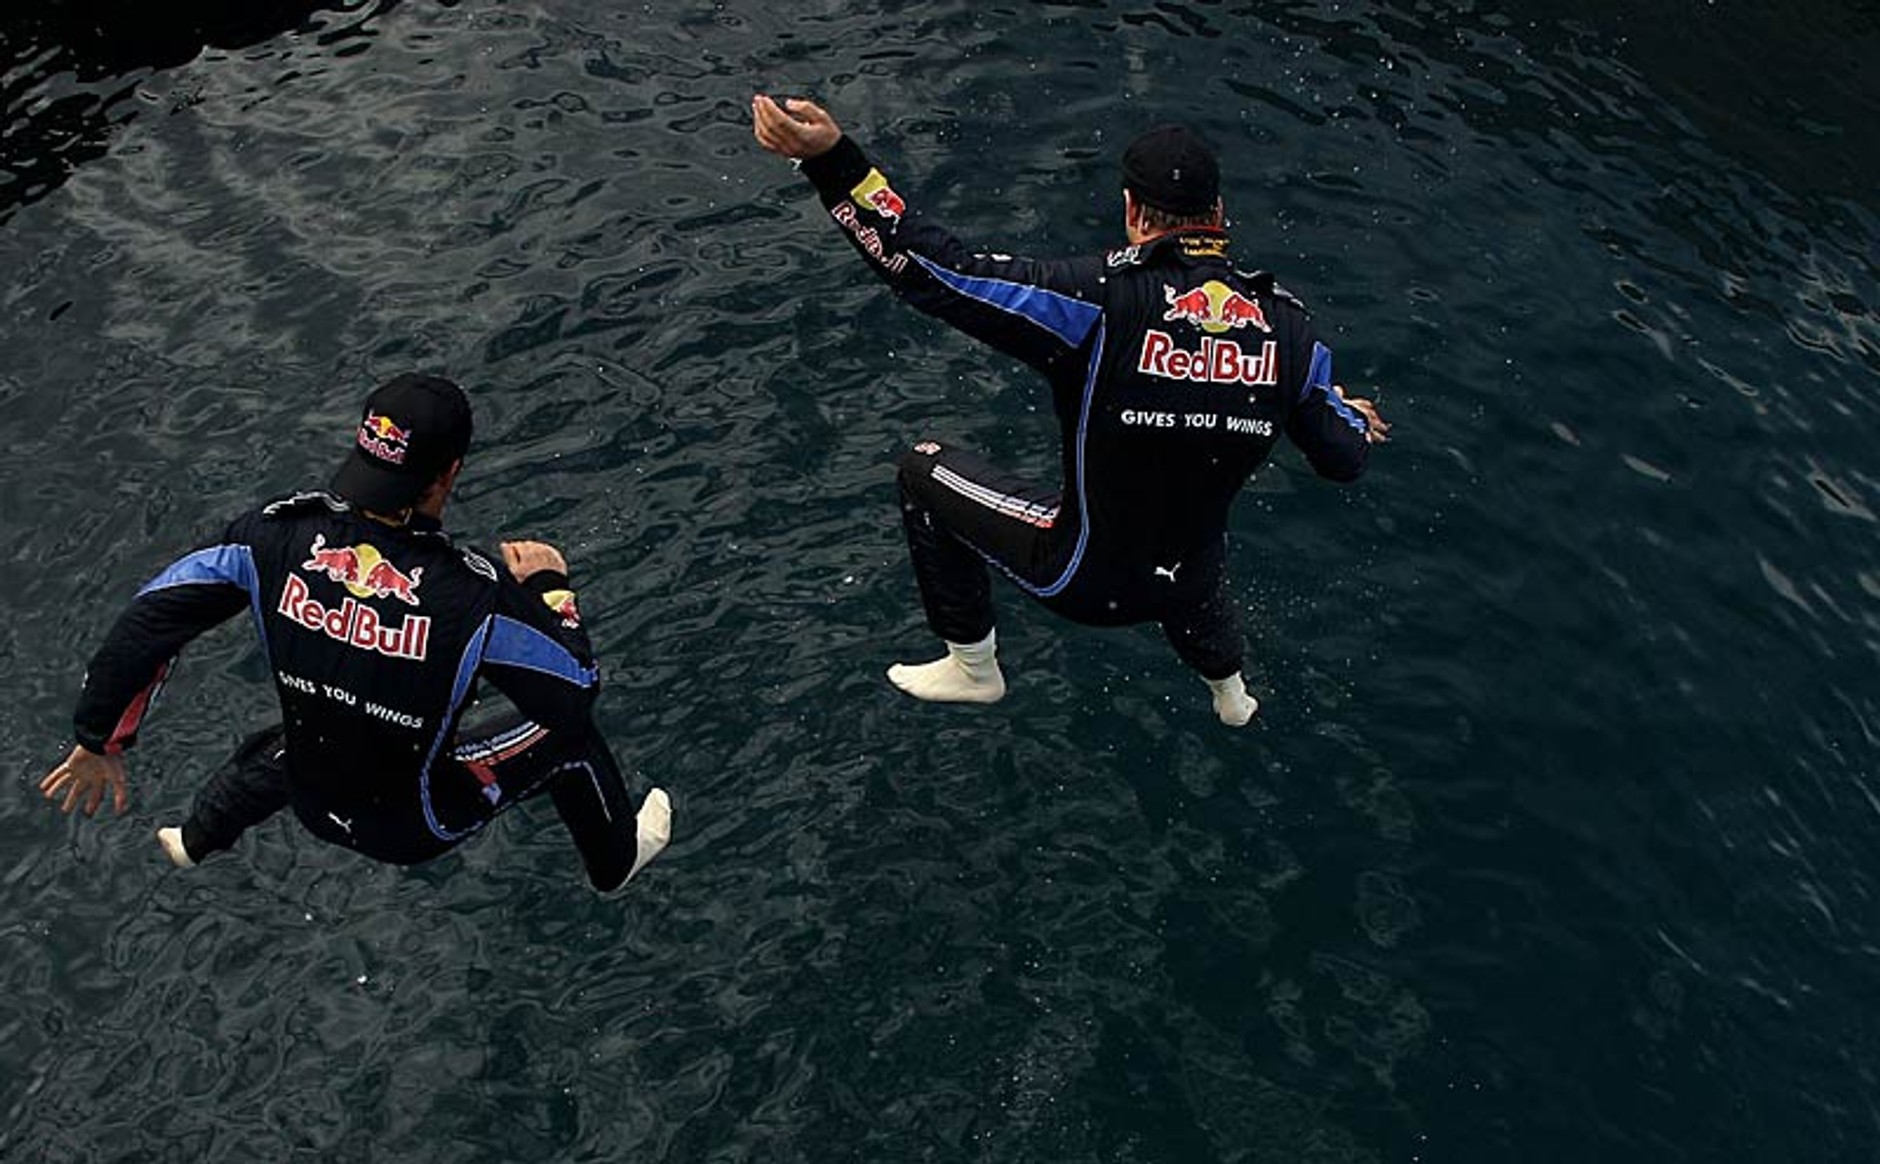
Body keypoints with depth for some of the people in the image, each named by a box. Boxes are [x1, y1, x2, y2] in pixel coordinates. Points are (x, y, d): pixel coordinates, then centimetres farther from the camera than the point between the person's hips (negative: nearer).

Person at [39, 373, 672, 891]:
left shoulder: (276, 533, -20)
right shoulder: (471, 593, -32)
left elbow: (149, 617, -10)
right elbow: (575, 693, -22)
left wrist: (100, 740, 4)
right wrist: (547, 586, -6)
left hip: (313, 804, 4)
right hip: (416, 826, -4)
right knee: (569, 734, 15)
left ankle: (196, 839, 67)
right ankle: (618, 859, 42)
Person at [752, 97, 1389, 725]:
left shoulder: (1102, 299, -26)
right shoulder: (1287, 323, -11)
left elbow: (939, 272, -28)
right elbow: (1343, 458, -1)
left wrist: (830, 157, -31)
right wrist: (1356, 419, 24)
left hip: (1084, 577, -5)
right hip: (1188, 581, 5)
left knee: (925, 467, 14)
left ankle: (973, 669, 26)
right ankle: (1229, 689, 64)